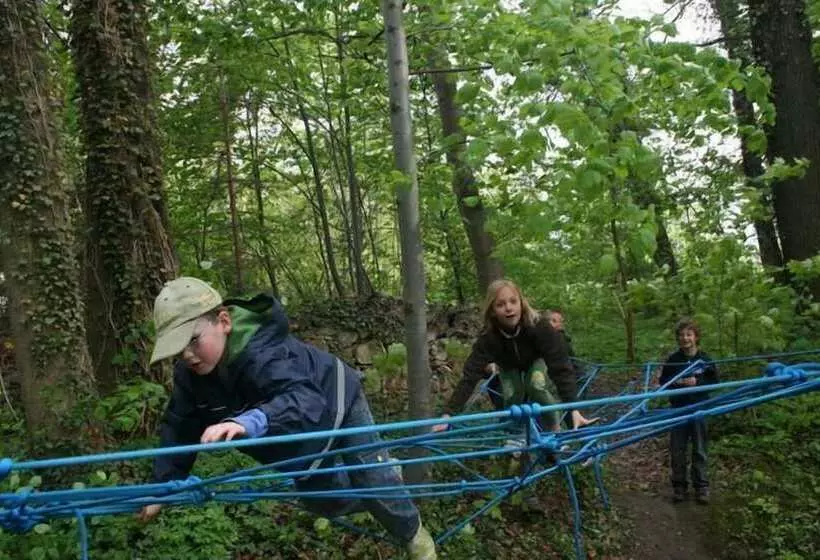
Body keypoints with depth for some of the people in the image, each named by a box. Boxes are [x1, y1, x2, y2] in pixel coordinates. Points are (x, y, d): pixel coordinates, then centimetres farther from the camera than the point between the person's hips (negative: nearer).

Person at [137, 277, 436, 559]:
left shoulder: (261, 351, -46)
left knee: (372, 480, 0)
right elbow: (179, 427, -9)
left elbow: (304, 400, -62)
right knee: (324, 501, 15)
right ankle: (386, 480, 43)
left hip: (335, 402, -7)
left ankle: (414, 535, 30)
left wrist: (248, 421, -79)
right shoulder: (188, 373, -22)